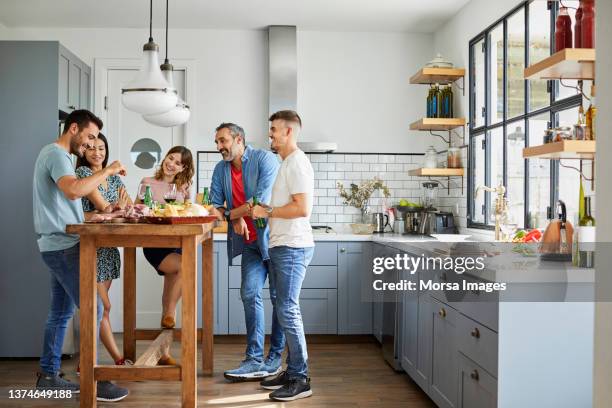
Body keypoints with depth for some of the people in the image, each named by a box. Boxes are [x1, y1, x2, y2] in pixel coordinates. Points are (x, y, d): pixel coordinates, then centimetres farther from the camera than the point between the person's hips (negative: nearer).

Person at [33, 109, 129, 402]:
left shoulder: (55, 154, 20)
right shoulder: (56, 153, -12)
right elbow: (73, 190, -31)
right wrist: (107, 171, -21)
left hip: (59, 246, 11)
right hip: (63, 246, -11)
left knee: (61, 313, 14)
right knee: (92, 309, -10)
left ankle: (48, 376, 21)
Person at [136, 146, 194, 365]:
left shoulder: (184, 187, 13)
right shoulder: (148, 183, 4)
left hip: (176, 243, 4)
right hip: (154, 244, -4)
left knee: (169, 296, 4)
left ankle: (164, 353, 13)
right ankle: (170, 314, -9)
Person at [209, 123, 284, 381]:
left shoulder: (264, 159, -11)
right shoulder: (221, 170, 9)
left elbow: (262, 201, -21)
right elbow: (215, 204, 4)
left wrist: (231, 213, -11)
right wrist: (236, 219, -15)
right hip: (250, 242, 5)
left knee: (279, 297, 3)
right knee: (250, 295, -2)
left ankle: (275, 358, 14)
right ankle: (255, 360, 3)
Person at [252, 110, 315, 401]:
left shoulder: (297, 162, -11)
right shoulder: (287, 163, 20)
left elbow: (302, 208, -20)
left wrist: (267, 212, -11)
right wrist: (264, 210, 10)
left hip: (291, 248, -10)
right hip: (281, 246, 10)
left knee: (288, 311, -7)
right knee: (285, 310, 12)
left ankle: (300, 380, 1)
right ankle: (292, 371, 21)